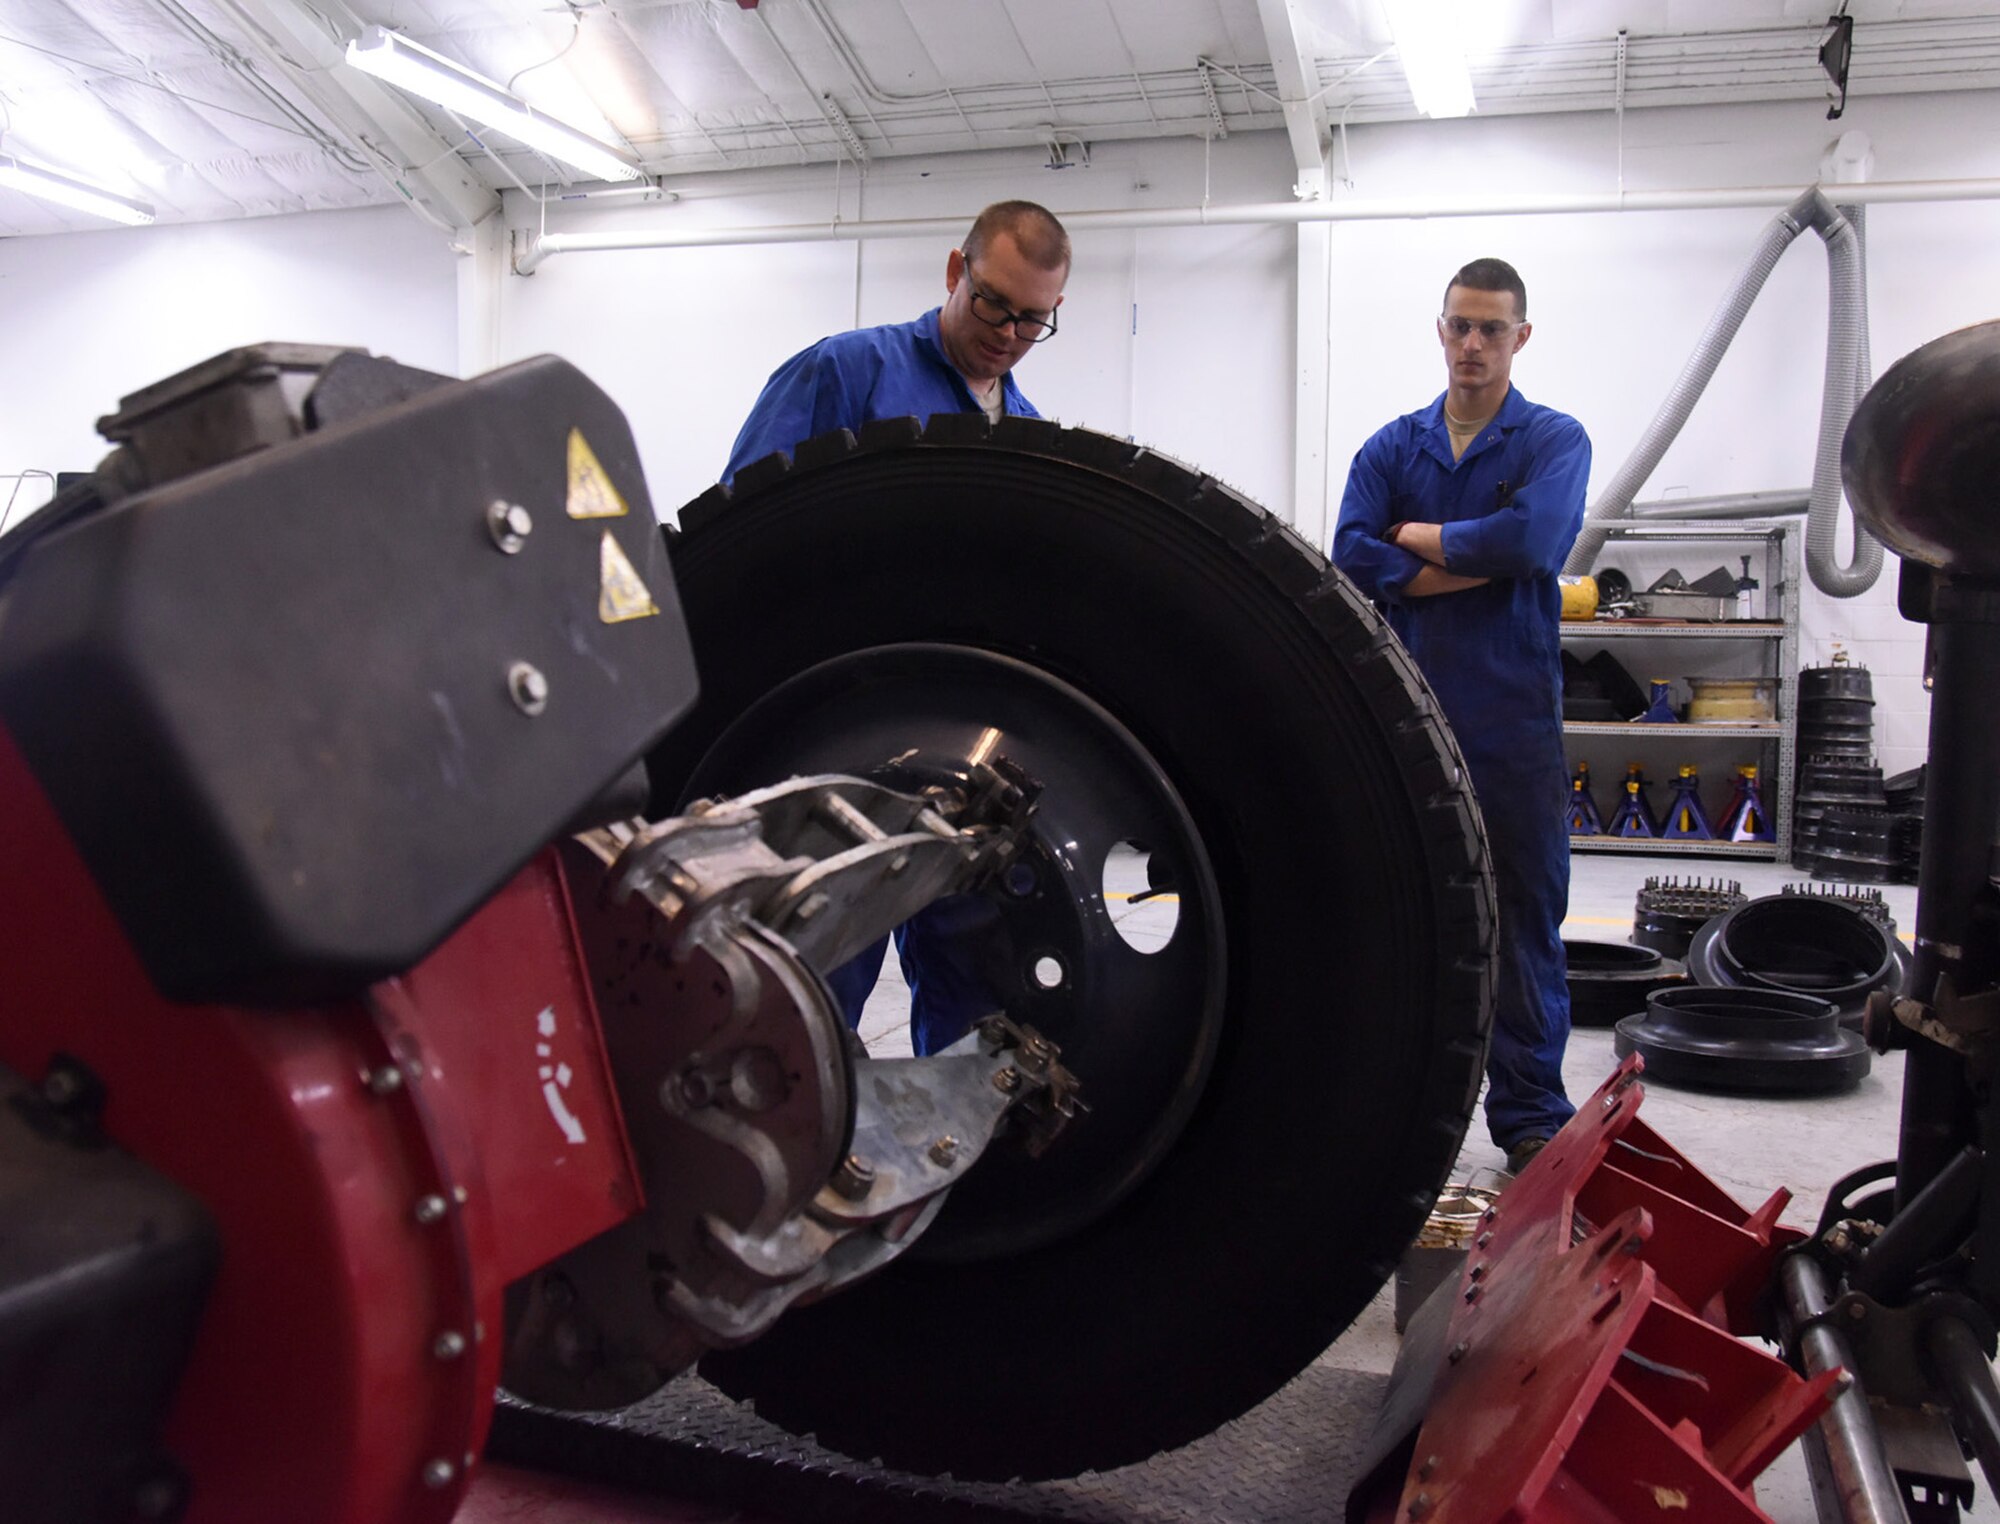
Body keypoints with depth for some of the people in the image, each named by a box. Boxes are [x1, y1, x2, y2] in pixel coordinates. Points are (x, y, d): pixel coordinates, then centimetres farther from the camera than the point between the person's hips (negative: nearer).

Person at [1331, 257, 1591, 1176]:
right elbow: (1352, 557, -6)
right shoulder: (1393, 446, 11)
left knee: (1524, 921, 5)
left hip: (1514, 724, -2)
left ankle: (1529, 1114, 17)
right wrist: (1478, 560, -11)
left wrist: (1419, 535, -5)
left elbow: (1532, 539, -17)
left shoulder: (1554, 439, 3)